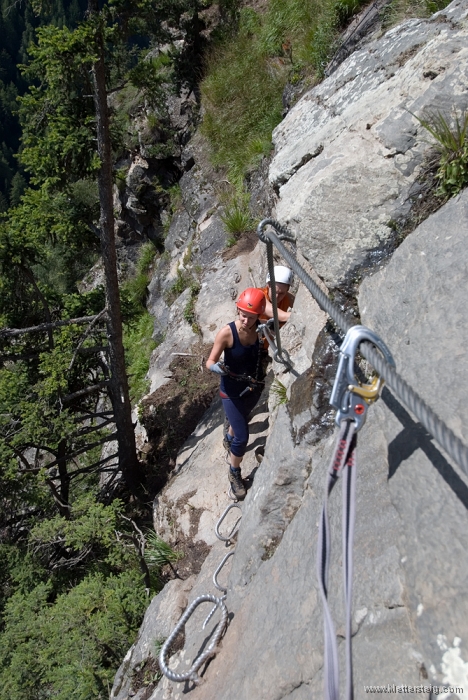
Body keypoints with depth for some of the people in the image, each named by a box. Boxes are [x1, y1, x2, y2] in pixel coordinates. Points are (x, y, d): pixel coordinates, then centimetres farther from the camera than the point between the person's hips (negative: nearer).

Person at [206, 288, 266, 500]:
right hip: (232, 392, -4)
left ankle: (229, 438, 65)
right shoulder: (227, 333, -26)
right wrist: (216, 367, -42)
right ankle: (234, 473, 24)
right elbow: (210, 361, -22)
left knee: (241, 419, 31)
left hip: (254, 388, 5)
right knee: (242, 437, -4)